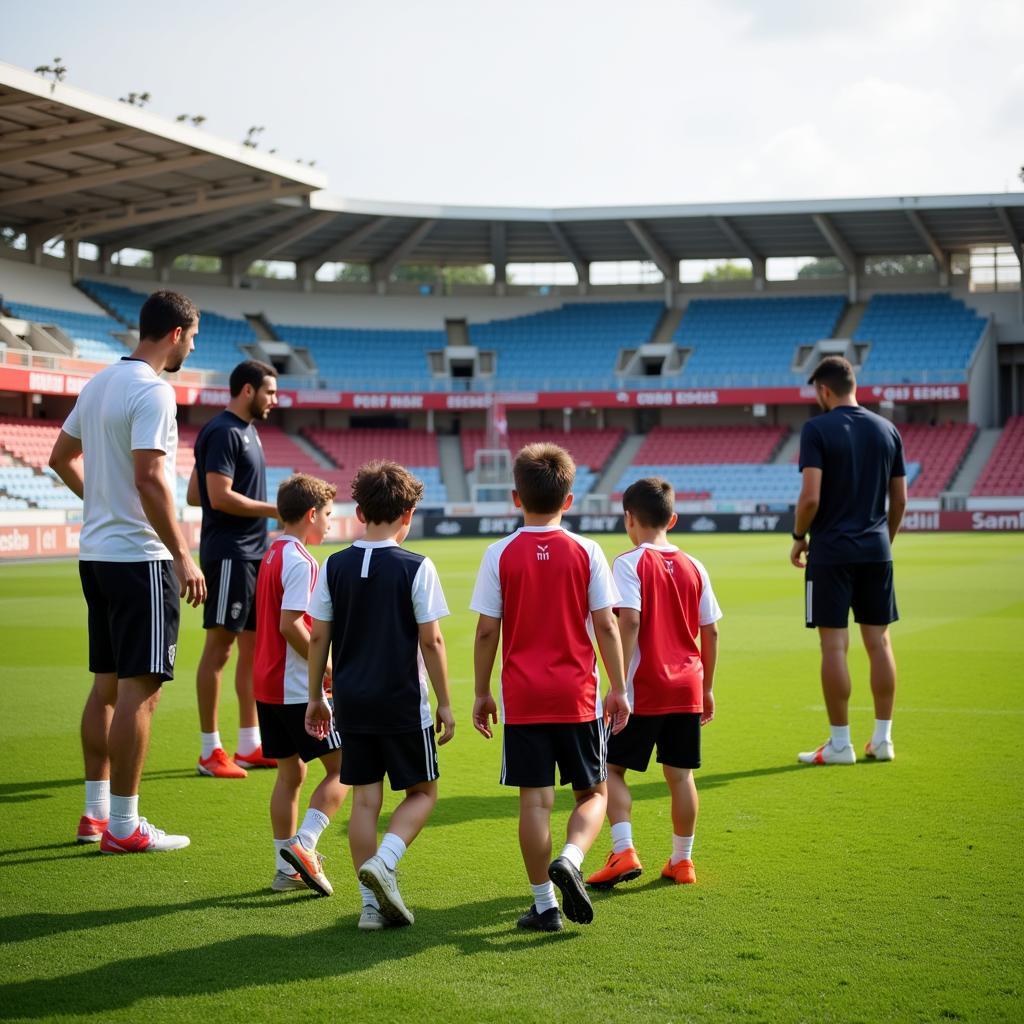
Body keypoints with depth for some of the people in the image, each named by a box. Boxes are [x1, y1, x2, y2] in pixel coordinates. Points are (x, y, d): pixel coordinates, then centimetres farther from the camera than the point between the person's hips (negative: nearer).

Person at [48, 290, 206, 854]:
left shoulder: (99, 382, 13)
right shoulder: (153, 391, -15)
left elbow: (61, 458, 21)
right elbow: (149, 478, -23)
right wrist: (182, 555, -20)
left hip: (96, 553, 10)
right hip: (139, 557, -10)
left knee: (106, 685, 15)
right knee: (139, 690, -5)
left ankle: (95, 813, 22)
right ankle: (123, 826, -1)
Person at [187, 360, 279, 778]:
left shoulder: (245, 431, 16)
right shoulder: (223, 432, -12)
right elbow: (220, 496, -20)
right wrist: (274, 509, -14)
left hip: (252, 554, 10)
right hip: (229, 554, -10)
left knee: (253, 646, 11)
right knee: (219, 646, -4)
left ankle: (249, 745, 18)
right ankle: (210, 751, 1)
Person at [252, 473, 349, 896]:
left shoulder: (271, 555, 13)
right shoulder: (300, 561, -15)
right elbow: (290, 625, -22)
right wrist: (328, 667, -13)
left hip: (267, 685, 9)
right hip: (298, 690, -9)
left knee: (290, 772, 13)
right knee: (341, 768, -1)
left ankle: (286, 868, 16)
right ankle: (302, 844, -11)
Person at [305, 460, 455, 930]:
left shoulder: (335, 566, 2)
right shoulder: (416, 568, -9)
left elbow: (318, 637, 5)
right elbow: (431, 640, -9)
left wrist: (315, 697, 15)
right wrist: (444, 703, -1)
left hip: (351, 701, 4)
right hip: (403, 700, -4)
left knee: (365, 798, 9)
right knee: (422, 792, 10)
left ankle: (372, 901, 9)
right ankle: (382, 861, -12)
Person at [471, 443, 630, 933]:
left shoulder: (500, 554, -2)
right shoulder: (586, 552, -1)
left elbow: (486, 631, -2)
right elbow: (606, 625, -1)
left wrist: (482, 693, 8)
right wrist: (618, 689, 6)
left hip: (522, 699, 0)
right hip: (578, 697, 0)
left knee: (535, 799, 5)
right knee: (592, 792, 12)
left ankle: (545, 904, 6)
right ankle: (570, 859, -14)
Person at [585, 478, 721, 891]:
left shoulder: (629, 563, -9)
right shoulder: (693, 567, 7)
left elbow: (629, 622, -19)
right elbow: (710, 632, 9)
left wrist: (619, 684, -18)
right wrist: (707, 687, 19)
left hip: (643, 688, -5)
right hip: (687, 687, 5)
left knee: (610, 766, 6)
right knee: (680, 774, 11)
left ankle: (624, 852, -6)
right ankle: (682, 861, 17)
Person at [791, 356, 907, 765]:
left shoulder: (817, 429, -8)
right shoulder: (887, 430, 8)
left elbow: (810, 496, -15)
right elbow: (900, 499, 10)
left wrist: (798, 538, -1)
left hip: (831, 551, -5)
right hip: (876, 551, 5)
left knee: (834, 644, -1)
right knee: (879, 642, 10)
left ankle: (839, 744, 2)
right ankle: (882, 739, 14)